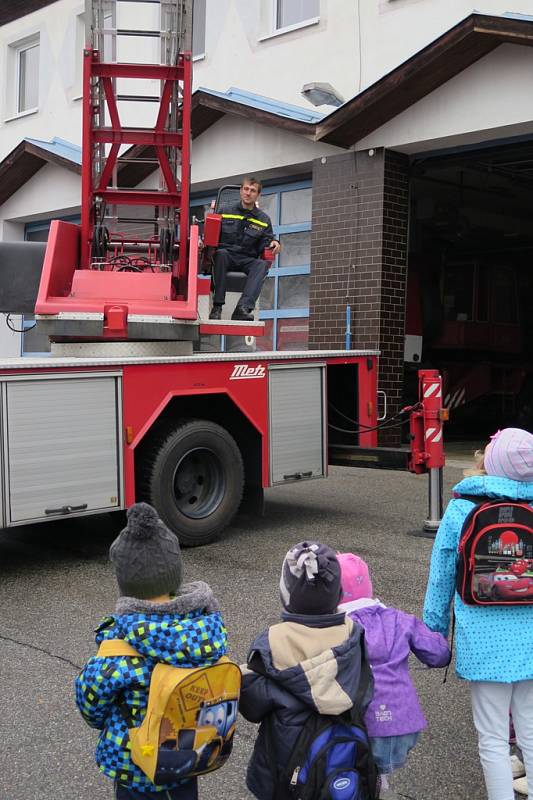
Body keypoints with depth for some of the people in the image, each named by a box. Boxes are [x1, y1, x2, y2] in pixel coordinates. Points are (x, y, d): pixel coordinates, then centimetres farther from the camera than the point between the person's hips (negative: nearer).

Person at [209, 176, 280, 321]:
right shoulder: (225, 211, 13)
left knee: (262, 265, -33)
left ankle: (243, 308, -49)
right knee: (221, 253, -37)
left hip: (248, 260, 1)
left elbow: (265, 246, 12)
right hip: (227, 256, -1)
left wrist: (273, 244, -11)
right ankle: (217, 306, -37)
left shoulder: (264, 220, 15)